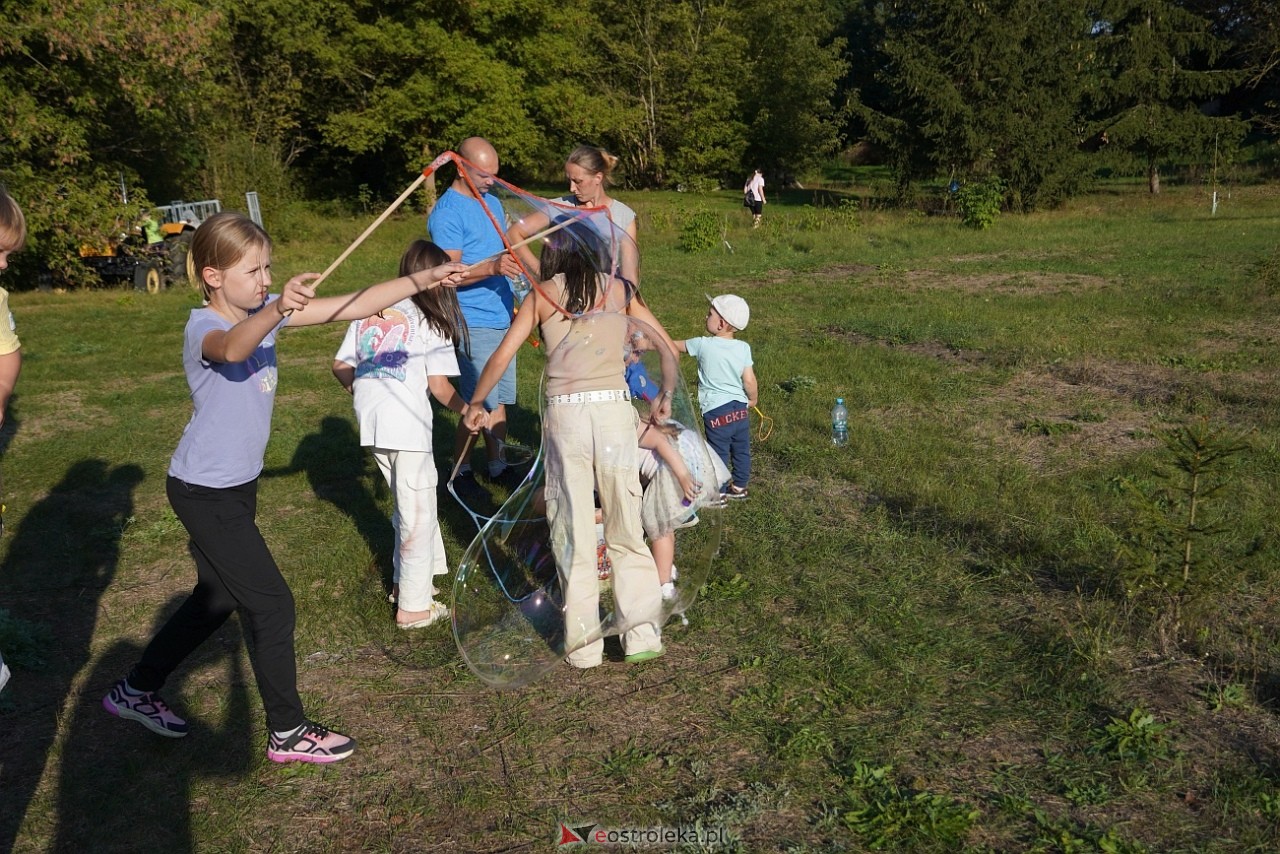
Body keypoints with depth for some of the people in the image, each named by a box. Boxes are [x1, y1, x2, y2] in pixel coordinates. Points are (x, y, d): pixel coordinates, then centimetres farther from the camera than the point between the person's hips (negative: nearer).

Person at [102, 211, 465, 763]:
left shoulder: (264, 312, -1)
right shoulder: (203, 327, -20)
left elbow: (351, 307, -7)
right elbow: (232, 349, -46)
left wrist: (423, 280, -15)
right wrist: (277, 310, -65)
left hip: (238, 484, 9)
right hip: (204, 491, -9)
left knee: (218, 598, 22)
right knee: (271, 604, -4)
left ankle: (135, 692, 41)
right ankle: (287, 733, 11)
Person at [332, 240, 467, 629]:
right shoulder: (430, 322, -3)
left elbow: (340, 365, 10)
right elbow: (439, 386, -9)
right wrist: (468, 411, 5)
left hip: (371, 422, 6)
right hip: (407, 425, -6)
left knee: (408, 505, 24)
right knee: (418, 514, 5)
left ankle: (405, 579, 34)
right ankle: (414, 607, 10)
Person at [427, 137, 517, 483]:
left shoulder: (492, 202, 15)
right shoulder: (446, 213, -11)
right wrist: (492, 267, -33)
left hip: (502, 319, 8)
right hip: (473, 323, -8)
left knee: (499, 400, 11)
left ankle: (497, 466, 20)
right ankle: (459, 469, 9)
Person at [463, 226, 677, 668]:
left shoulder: (543, 294, 6)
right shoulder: (620, 290, 11)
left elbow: (501, 357, 3)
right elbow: (667, 348, 7)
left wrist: (475, 404, 15)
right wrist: (666, 394, 15)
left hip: (565, 413, -1)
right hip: (616, 411, 1)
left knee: (573, 532, 7)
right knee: (626, 529, 10)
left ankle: (583, 644, 13)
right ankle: (642, 633, 11)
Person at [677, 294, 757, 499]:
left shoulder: (703, 345, -10)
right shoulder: (743, 348, -4)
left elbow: (673, 345, 2)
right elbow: (749, 380, -5)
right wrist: (752, 399, 13)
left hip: (717, 411, -4)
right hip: (740, 409, 4)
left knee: (719, 454, 6)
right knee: (741, 451, 18)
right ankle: (739, 486, 31)